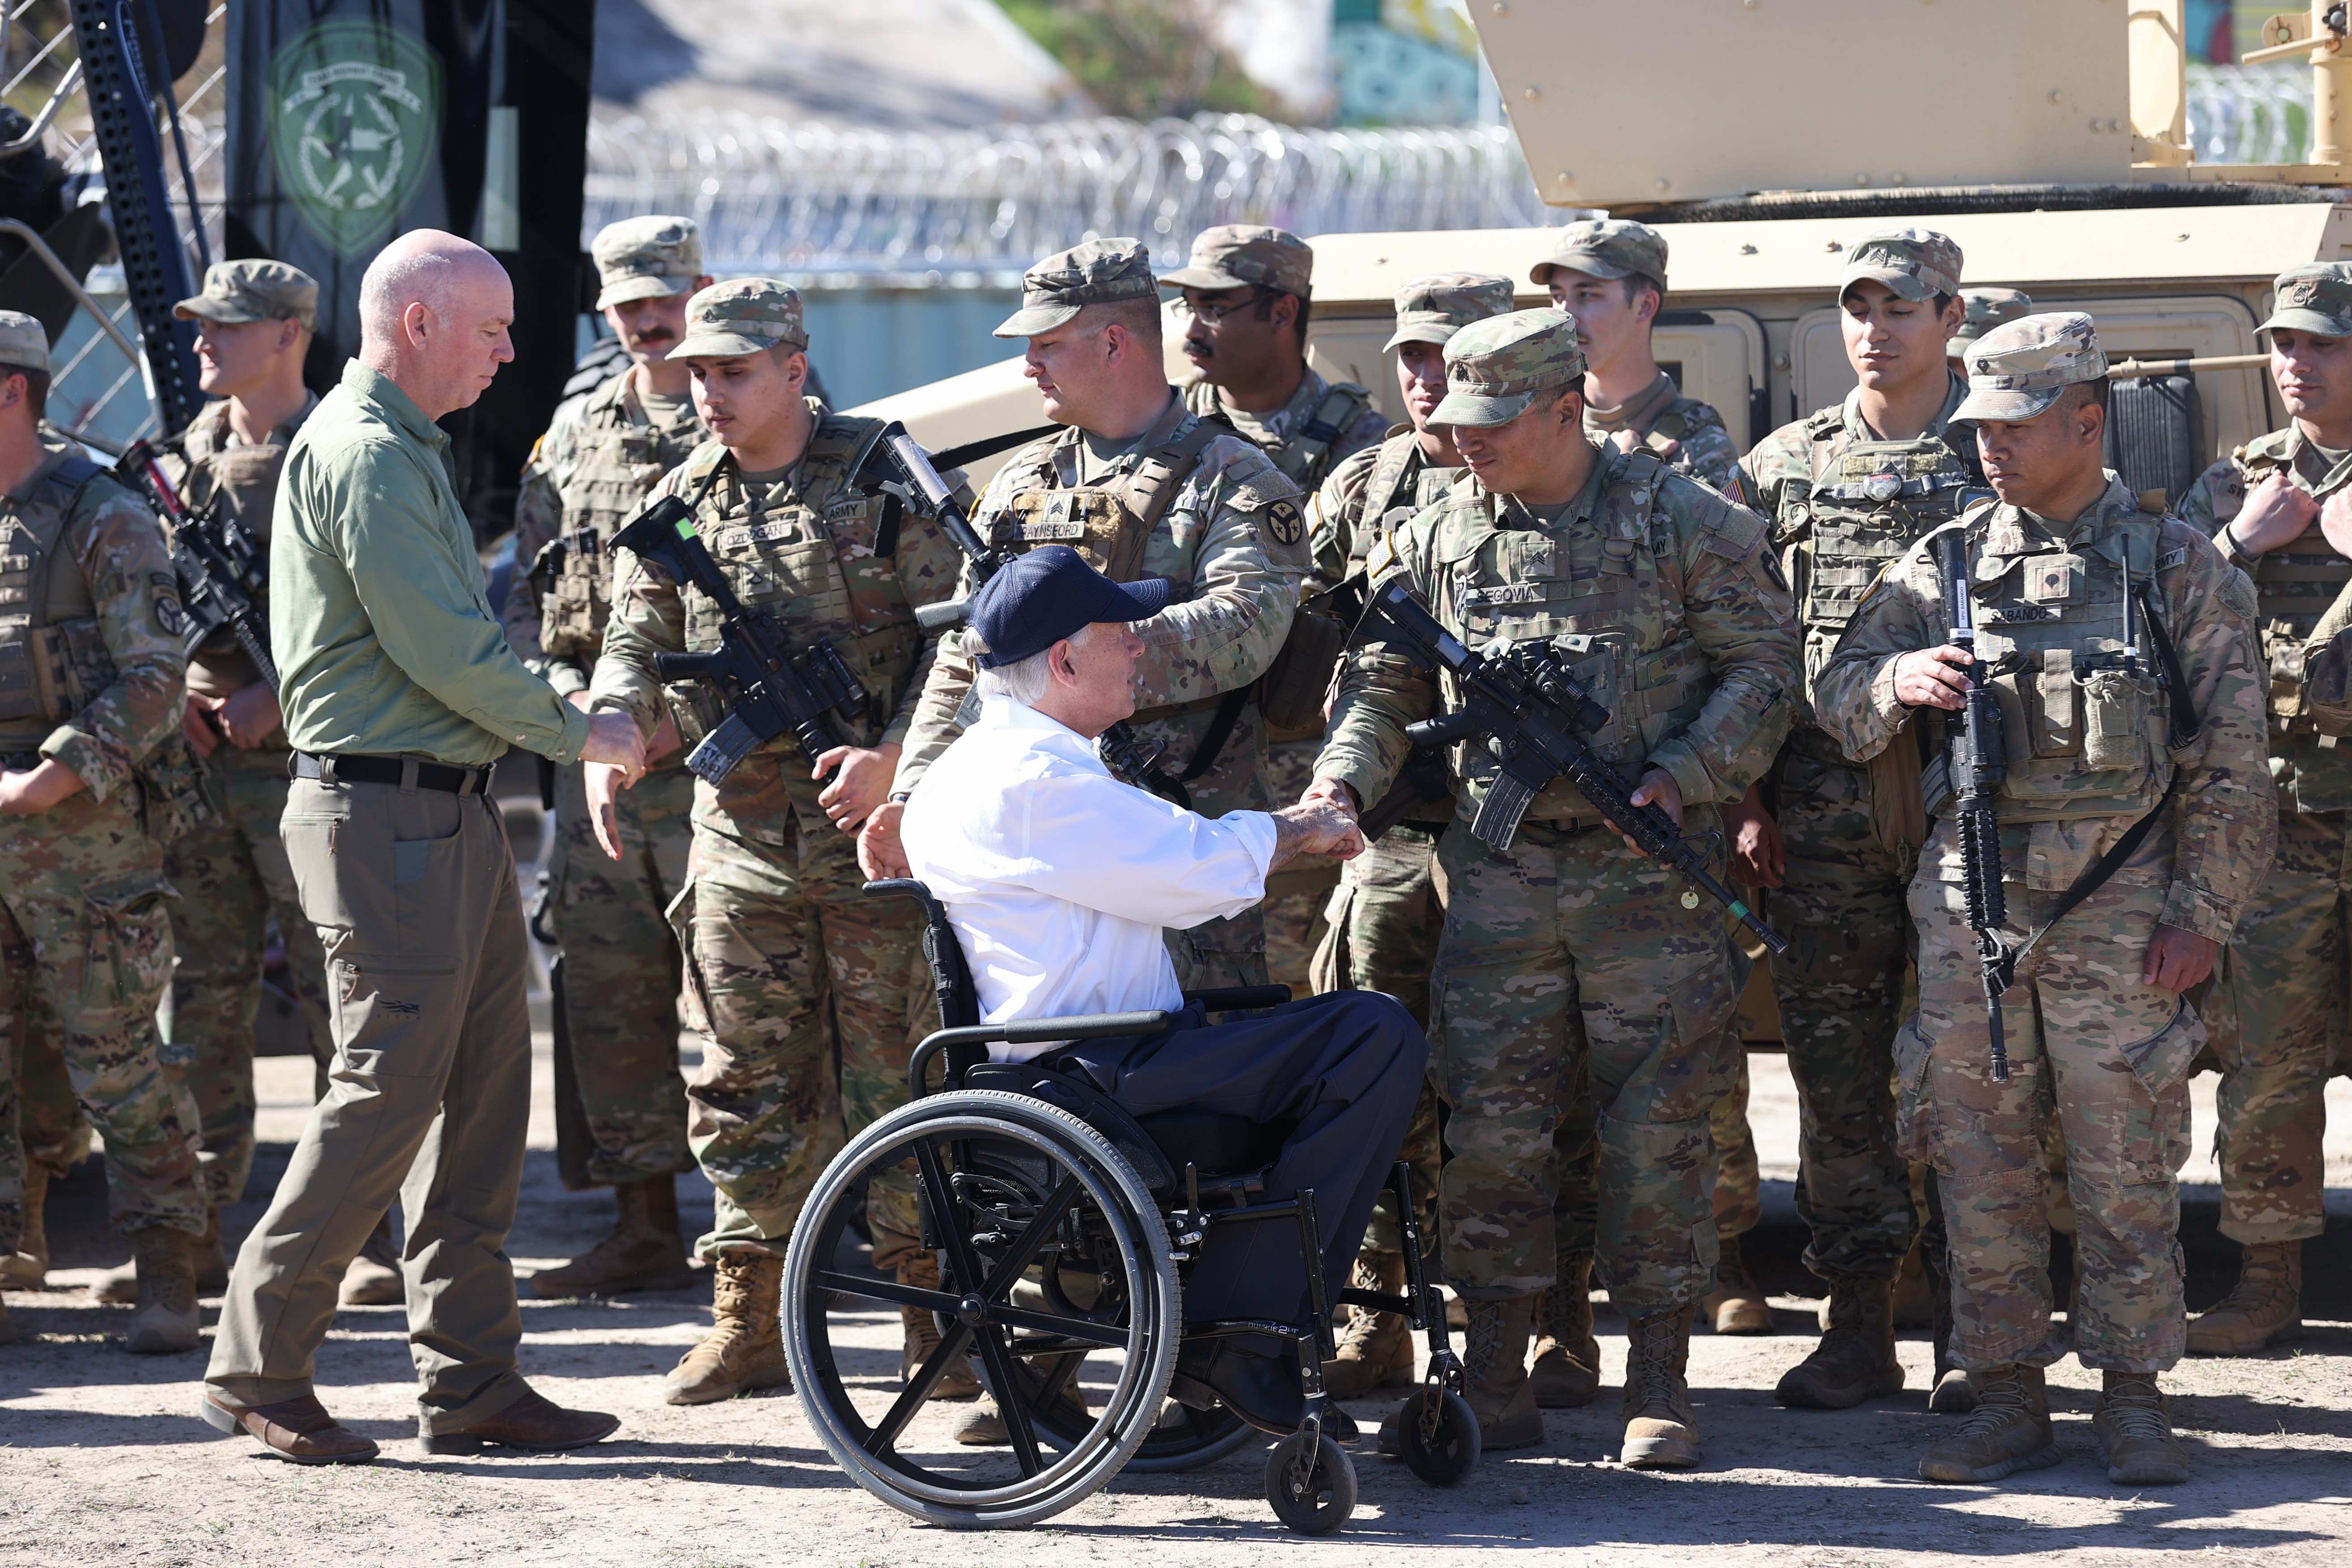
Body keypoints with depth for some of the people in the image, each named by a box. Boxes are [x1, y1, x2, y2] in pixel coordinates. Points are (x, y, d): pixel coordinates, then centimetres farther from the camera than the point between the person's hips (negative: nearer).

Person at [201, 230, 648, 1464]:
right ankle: (258, 1366, 0)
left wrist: (558, 728, 12)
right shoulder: (367, 455, -15)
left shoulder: (405, 448, 18)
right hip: (387, 815, -10)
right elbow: (443, 650, -19)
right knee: (390, 1089, -8)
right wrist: (575, 734, -8)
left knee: (482, 1091, 9)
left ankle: (471, 1383, 13)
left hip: (450, 815, 10)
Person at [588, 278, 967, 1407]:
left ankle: (938, 1322, 6)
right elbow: (635, 646, 11)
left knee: (896, 1070, -2)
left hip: (874, 821, -4)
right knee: (748, 1081, 6)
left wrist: (893, 753, -17)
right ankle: (751, 1324, 12)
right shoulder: (680, 506, 8)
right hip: (741, 834, 4)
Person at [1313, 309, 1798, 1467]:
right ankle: (1494, 1386, 9)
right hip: (1497, 874, 3)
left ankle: (1658, 1388, 7)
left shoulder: (1682, 523, -2)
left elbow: (1763, 667, 0)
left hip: (1648, 875, -3)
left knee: (1655, 1130, -1)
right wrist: (1343, 779, -4)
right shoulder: (1441, 539, 8)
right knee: (1492, 1126, 2)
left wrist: (1682, 777, -13)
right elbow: (1384, 682, 15)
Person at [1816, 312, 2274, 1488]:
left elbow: (2232, 762, 2)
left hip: (2121, 907, -3)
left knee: (2127, 1170, 0)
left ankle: (2134, 1402, 9)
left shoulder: (2177, 564, 3)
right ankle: (2008, 1402, 12)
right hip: (1972, 903, 3)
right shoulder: (1944, 564, 10)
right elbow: (1839, 704, 14)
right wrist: (1901, 677, -9)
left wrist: (2203, 908, -5)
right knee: (1982, 1168, 4)